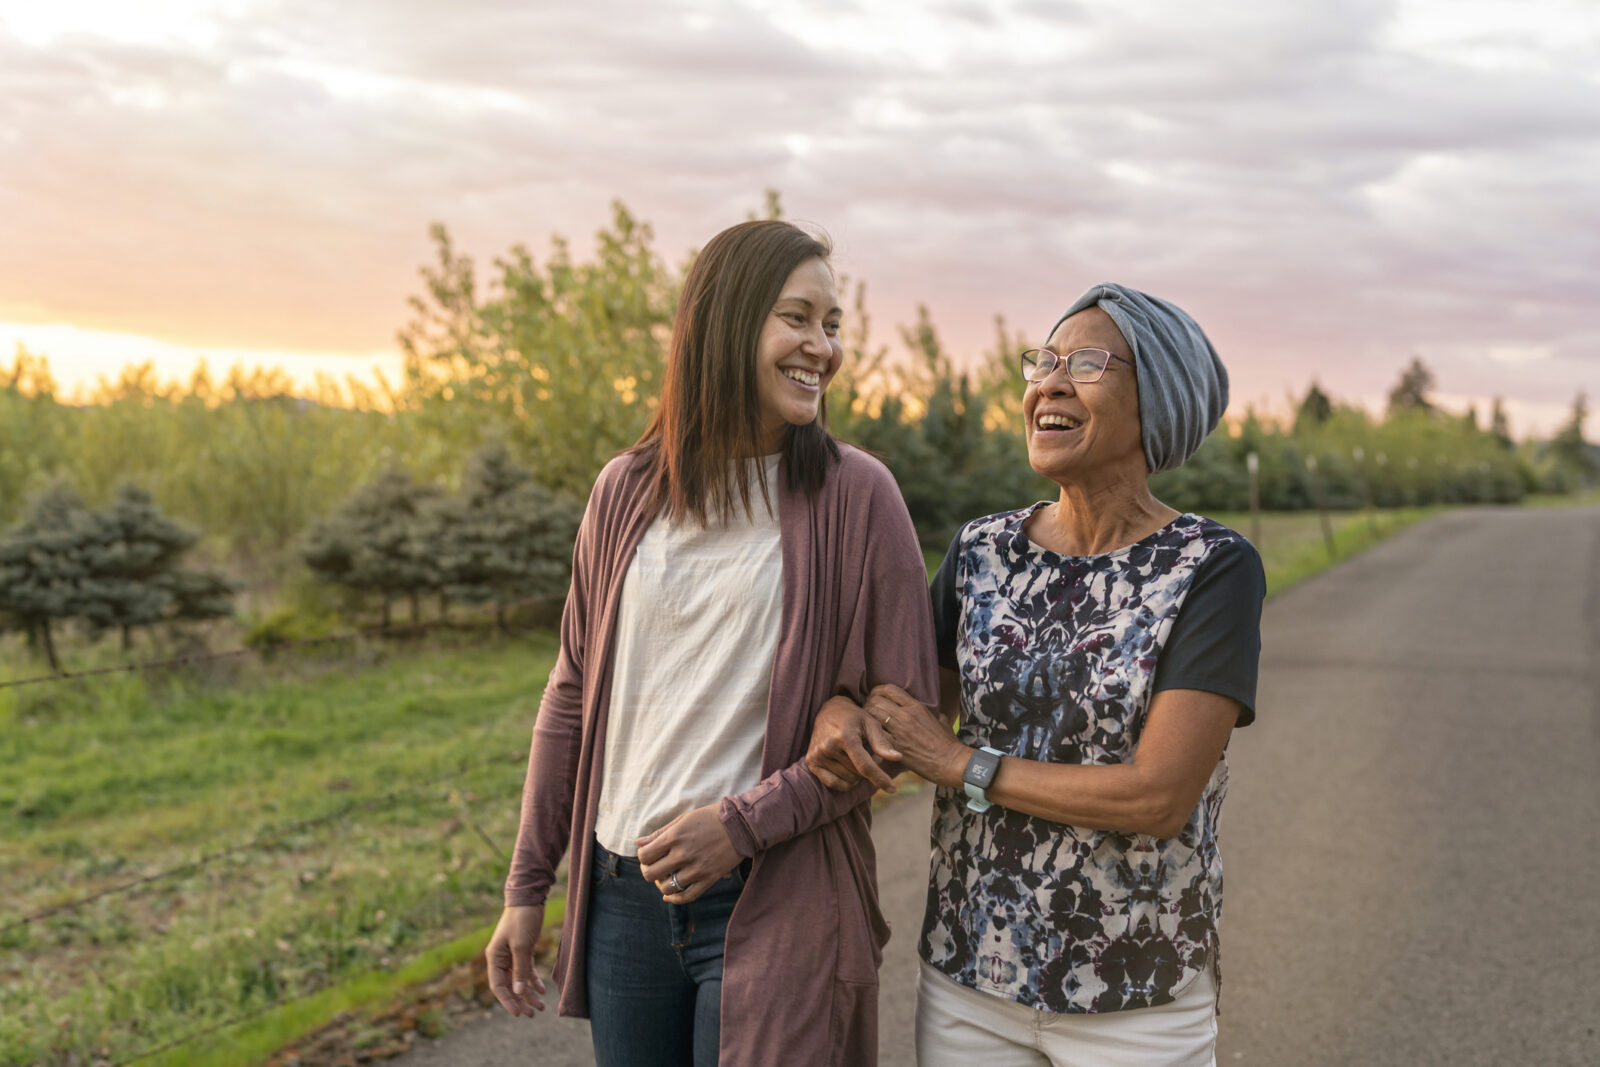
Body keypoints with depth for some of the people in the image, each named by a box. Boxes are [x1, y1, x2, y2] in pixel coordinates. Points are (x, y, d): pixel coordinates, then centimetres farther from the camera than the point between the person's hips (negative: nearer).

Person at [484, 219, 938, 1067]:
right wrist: (526, 886, 11)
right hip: (625, 893, 4)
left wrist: (745, 823, -15)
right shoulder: (627, 493, 3)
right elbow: (574, 694, 10)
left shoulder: (855, 497, -7)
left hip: (773, 903, -3)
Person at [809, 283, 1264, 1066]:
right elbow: (917, 721, 9)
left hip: (1136, 1002, -3)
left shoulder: (1215, 570, -13)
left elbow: (1161, 797, -21)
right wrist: (839, 716, -14)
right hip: (969, 976, 4)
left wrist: (958, 764, -15)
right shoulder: (981, 553, 1)